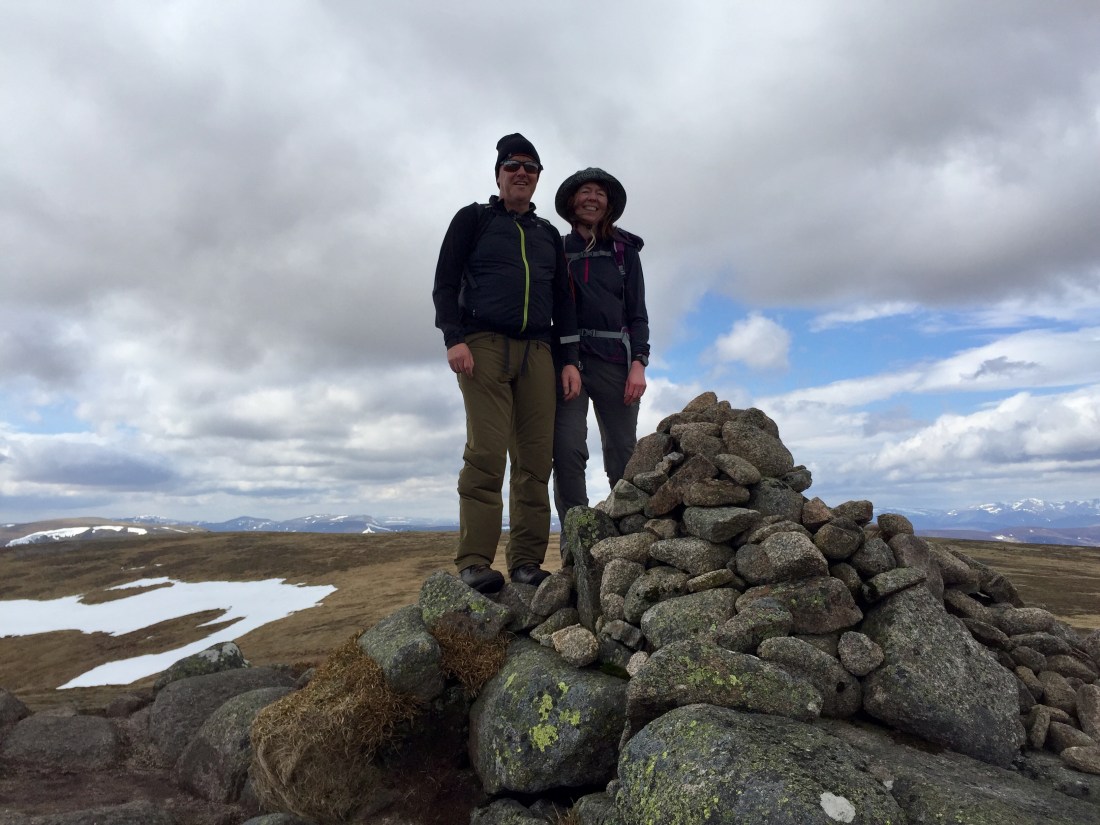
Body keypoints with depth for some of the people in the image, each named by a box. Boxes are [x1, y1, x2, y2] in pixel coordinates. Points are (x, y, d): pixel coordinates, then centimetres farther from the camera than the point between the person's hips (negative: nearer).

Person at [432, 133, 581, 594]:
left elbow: (563, 300, 19)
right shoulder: (473, 219, 13)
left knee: (535, 459, -3)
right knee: (486, 453, -14)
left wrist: (569, 359, 8)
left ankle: (526, 563, 2)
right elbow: (445, 281, 4)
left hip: (536, 351, 4)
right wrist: (454, 338, -11)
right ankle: (474, 562, -11)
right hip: (484, 345, -4)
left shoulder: (548, 234, 23)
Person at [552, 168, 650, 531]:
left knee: (624, 457, -1)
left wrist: (638, 363, -5)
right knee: (567, 452, -14)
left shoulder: (624, 252, 15)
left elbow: (637, 312, 9)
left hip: (614, 361, 1)